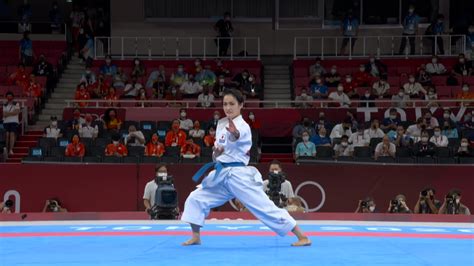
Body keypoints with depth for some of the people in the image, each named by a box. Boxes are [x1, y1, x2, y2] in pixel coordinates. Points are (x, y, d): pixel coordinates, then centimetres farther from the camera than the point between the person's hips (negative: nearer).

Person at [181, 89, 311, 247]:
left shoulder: (242, 126, -13)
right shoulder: (222, 124, 11)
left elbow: (238, 136, -38)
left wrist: (234, 133, -63)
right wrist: (216, 154, -7)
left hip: (240, 176, -7)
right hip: (222, 175, 7)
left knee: (266, 208, -10)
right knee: (195, 199, 2)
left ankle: (302, 237, -6)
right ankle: (196, 238, 17)